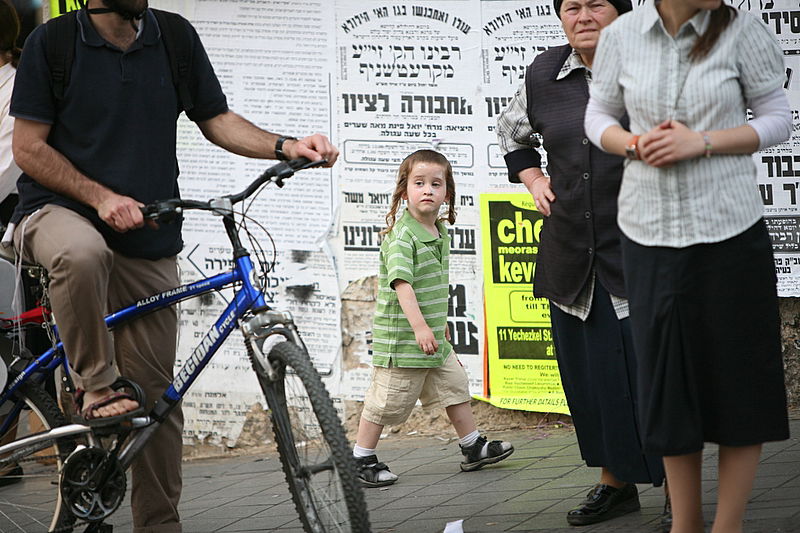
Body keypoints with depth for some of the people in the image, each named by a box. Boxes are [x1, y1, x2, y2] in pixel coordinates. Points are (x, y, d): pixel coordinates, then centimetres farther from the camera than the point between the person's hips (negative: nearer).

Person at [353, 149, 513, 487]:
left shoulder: (439, 233, 9)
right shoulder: (401, 235, -19)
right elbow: (401, 283, -29)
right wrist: (419, 326, -36)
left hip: (434, 338, 9)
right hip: (401, 339, -8)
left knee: (455, 385, 16)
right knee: (388, 401, -1)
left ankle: (472, 448, 30)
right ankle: (361, 461, 11)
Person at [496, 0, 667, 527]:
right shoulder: (545, 74, 8)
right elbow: (511, 130, 28)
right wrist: (533, 179, 16)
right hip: (572, 257, 4)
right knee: (590, 374, 8)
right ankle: (615, 482, 21)